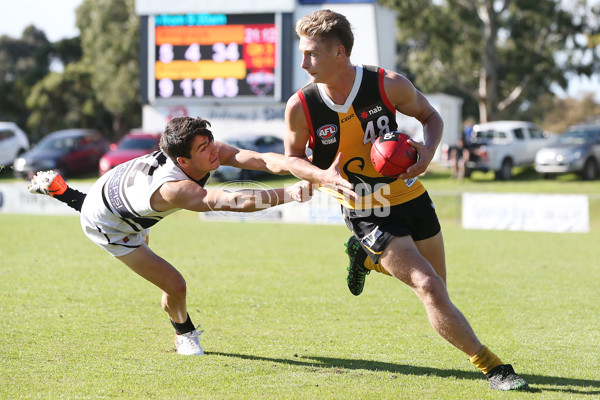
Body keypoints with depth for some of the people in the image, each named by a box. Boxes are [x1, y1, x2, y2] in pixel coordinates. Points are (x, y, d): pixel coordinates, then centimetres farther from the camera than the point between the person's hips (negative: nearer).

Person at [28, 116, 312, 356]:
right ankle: (185, 335, 23)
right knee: (174, 287, -11)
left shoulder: (210, 152, -28)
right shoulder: (175, 189, -49)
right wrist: (289, 194, -67)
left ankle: (56, 186, 55)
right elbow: (235, 201, -62)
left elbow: (260, 159, -40)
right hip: (106, 226, -8)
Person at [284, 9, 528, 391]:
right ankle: (493, 368, -6)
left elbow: (431, 116, 2)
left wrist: (428, 151, -20)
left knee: (437, 293, 15)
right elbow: (293, 156, 1)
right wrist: (324, 177, -20)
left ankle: (367, 257, 36)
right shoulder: (301, 107, -16)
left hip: (411, 199, 3)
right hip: (366, 215, -3)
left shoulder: (389, 85, -16)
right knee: (430, 289, -18)